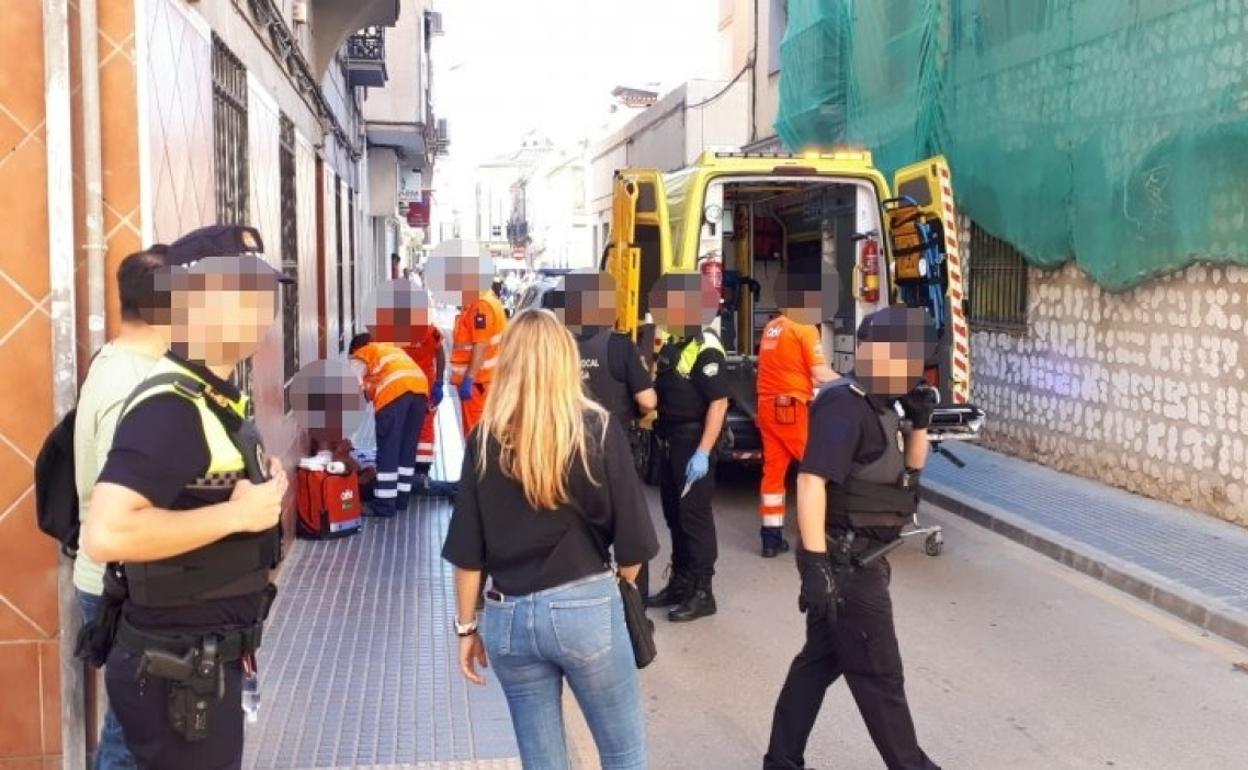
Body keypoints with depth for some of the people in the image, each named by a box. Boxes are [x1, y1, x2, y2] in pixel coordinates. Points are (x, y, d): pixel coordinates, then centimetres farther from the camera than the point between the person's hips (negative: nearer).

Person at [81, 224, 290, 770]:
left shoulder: (212, 397, 9)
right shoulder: (172, 406, -22)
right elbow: (105, 534, -34)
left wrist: (261, 489, 6)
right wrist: (237, 513, -26)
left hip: (205, 659, 10)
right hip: (174, 670, -9)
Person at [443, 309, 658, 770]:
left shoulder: (485, 440, -1)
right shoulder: (598, 429, -6)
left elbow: (467, 551, 0)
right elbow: (631, 539, -5)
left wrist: (467, 626, 11)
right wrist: (620, 586, 14)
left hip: (507, 617, 3)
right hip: (585, 607, -2)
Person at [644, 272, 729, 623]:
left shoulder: (705, 348, -17)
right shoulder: (672, 343, 11)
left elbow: (719, 403, -22)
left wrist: (703, 452, -26)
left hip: (693, 442, -9)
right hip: (669, 441, 9)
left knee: (694, 516, -3)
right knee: (674, 514, 15)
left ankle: (702, 593, 5)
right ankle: (680, 583, 26)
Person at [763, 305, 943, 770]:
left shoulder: (879, 403, 9)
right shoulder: (844, 407, -21)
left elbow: (911, 465, 21)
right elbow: (811, 483, -28)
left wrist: (919, 422, 2)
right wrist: (816, 563, -31)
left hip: (857, 559, 10)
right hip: (845, 562, -10)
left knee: (821, 660, 16)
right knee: (878, 674, 6)